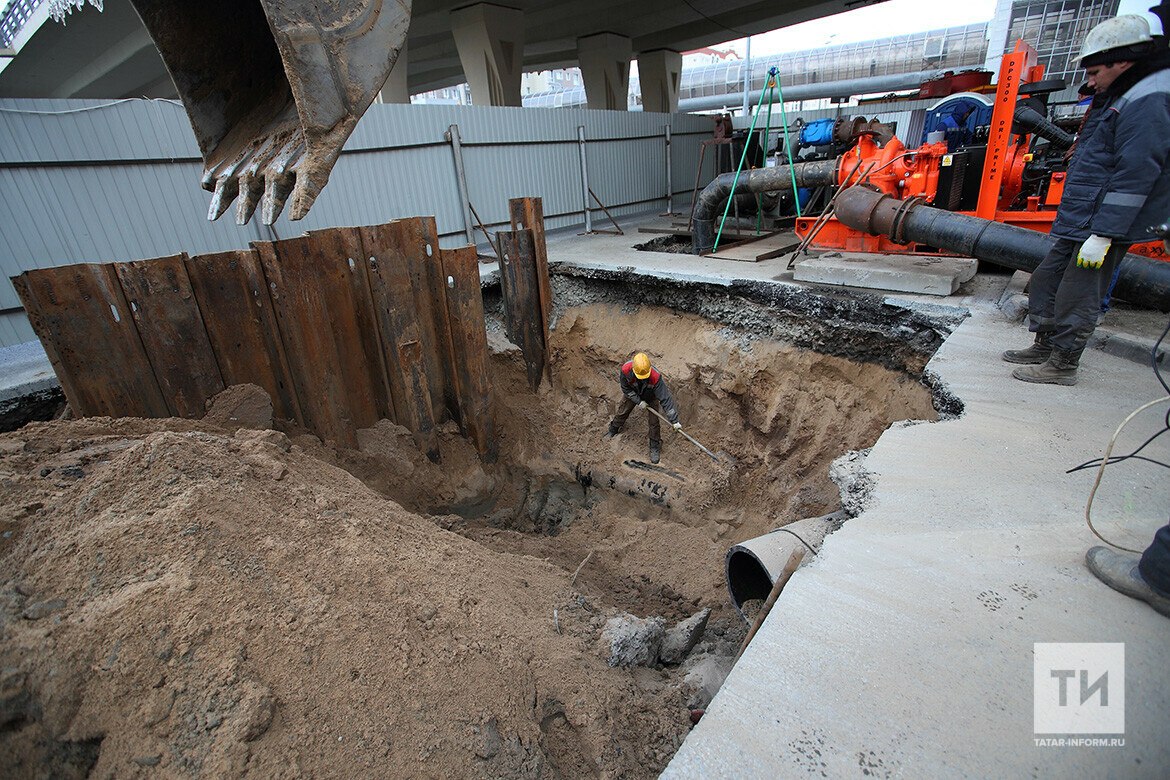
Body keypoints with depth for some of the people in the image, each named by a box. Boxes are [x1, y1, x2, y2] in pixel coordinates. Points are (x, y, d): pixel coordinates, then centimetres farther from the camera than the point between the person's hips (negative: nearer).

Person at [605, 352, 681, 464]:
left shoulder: (655, 377, -44)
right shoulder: (625, 370, -39)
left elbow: (665, 398, -40)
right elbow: (625, 388, -18)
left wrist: (674, 420, -39)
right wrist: (638, 401, -22)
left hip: (650, 396, -2)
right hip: (632, 394, 2)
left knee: (654, 421, -1)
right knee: (622, 412, 17)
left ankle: (655, 447, 20)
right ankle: (613, 429, 48)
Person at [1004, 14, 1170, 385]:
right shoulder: (1121, 97, 18)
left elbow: (1134, 176, -22)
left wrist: (1103, 234, -25)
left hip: (1101, 228, -11)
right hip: (1079, 223, 11)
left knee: (1077, 297, -5)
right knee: (1046, 279, 16)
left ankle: (1063, 365, 6)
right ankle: (1045, 346, 28)